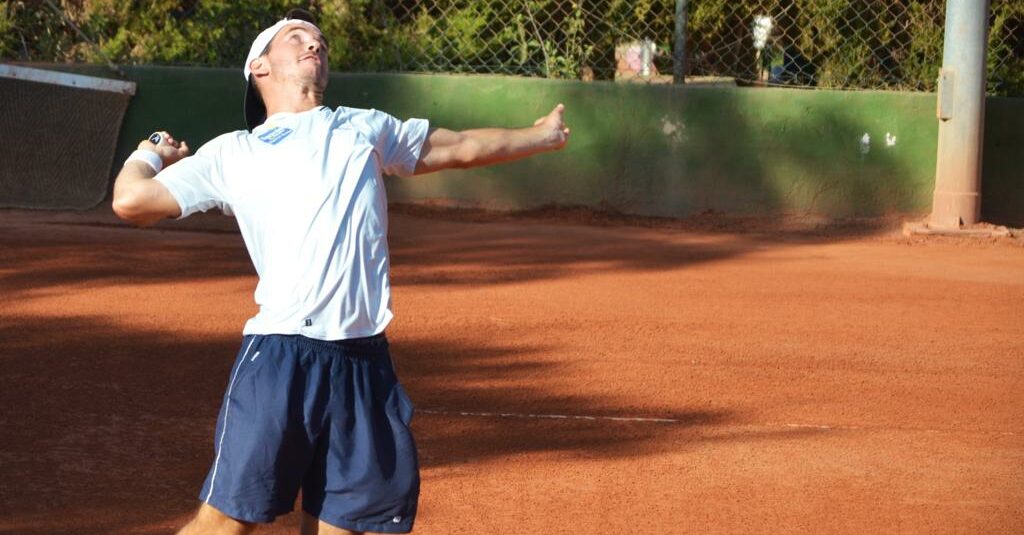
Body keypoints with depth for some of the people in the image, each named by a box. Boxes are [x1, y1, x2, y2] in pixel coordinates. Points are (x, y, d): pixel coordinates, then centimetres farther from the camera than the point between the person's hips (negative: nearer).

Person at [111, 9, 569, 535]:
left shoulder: (364, 128, 25)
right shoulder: (231, 154, 15)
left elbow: (461, 146, 38)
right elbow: (132, 201, 12)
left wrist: (539, 135, 48)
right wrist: (148, 155, 30)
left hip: (364, 363, 3)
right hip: (279, 356, -3)